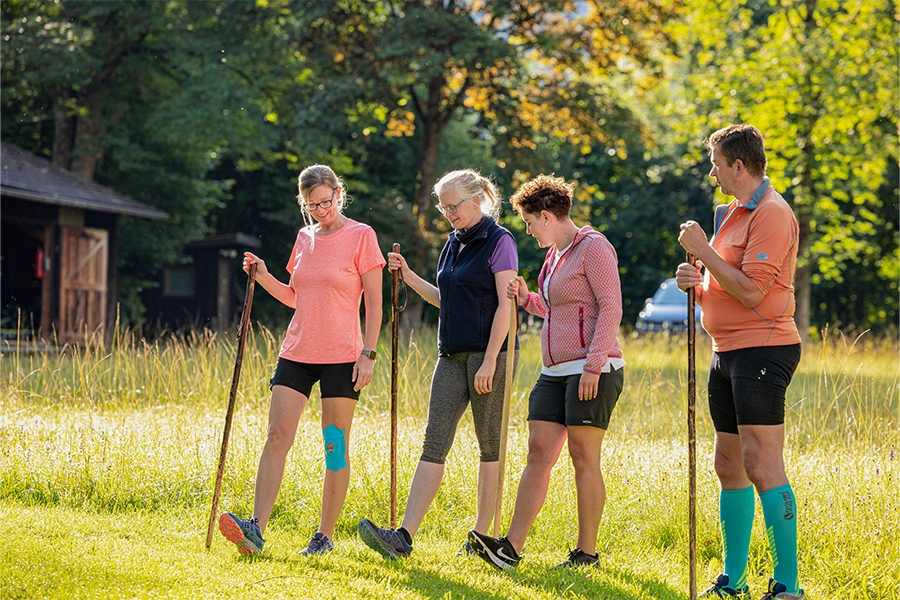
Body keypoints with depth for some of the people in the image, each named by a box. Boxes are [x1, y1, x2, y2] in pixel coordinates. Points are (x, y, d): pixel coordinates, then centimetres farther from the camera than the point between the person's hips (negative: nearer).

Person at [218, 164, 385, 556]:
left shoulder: (361, 236, -4)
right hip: (297, 352, 5)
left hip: (341, 356, -5)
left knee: (335, 446, 1)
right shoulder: (304, 237, 12)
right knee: (277, 436, -6)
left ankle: (325, 536, 7)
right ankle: (256, 529, -13)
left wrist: (368, 353, -11)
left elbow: (374, 301, -4)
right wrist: (263, 277, 5)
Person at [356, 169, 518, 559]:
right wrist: (409, 277, 13)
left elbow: (506, 305, -13)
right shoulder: (454, 243, 17)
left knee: (490, 445, 1)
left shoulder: (499, 242, -7)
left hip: (488, 354, -7)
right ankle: (404, 536, -12)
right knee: (435, 443, -3)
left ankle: (482, 534, 8)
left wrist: (489, 362, -18)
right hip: (453, 355, 7)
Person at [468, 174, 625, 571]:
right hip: (555, 371, 9)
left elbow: (611, 308, -15)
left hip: (593, 370, -9)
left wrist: (593, 366, -21)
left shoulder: (593, 247, -8)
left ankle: (587, 552, 1)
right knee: (538, 452, 1)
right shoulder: (555, 254, 19)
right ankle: (511, 548, -3)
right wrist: (527, 299, 11)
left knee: (583, 456, -6)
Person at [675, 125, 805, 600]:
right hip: (727, 352, 10)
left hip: (762, 350, -10)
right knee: (729, 466, 11)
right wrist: (695, 283, 4)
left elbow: (750, 292, -19)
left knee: (761, 465, -13)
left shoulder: (772, 214, -12)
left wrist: (704, 252, -13)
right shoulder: (733, 213, 19)